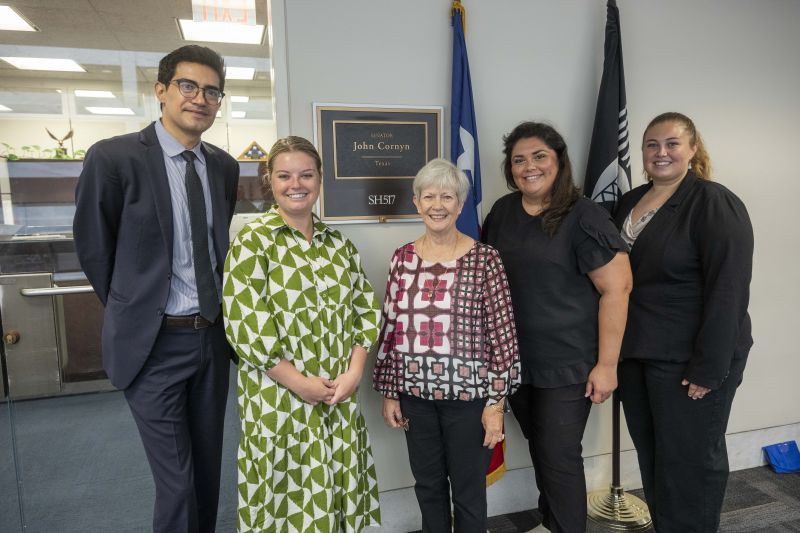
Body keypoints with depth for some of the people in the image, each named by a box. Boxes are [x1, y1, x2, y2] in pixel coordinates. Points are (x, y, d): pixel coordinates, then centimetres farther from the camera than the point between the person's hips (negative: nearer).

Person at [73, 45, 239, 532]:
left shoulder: (224, 166, 4)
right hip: (155, 342, -5)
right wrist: (133, 314, 5)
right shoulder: (113, 157, -12)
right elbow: (93, 250, -3)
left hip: (213, 336, 5)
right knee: (177, 483, 4)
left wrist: (214, 312, 12)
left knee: (209, 472, 19)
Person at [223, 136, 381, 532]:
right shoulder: (253, 241, -8)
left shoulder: (338, 244, 8)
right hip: (279, 401, -4)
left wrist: (353, 372, -6)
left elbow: (365, 310, 8)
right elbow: (244, 323, -15)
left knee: (338, 497, 17)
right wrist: (301, 383, -16)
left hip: (340, 399, 5)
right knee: (289, 498, 10)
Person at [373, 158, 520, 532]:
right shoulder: (403, 258, 2)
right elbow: (390, 328, 5)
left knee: (468, 491, 13)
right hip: (416, 394, 3)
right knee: (427, 487, 19)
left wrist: (496, 401, -9)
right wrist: (389, 392, 6)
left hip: (467, 395, -3)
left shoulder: (484, 259, -8)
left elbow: (502, 333, -8)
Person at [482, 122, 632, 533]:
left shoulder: (583, 217, -13)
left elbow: (616, 288, -15)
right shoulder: (502, 211, 4)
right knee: (539, 449, 21)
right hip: (515, 360, 6)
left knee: (560, 456, 4)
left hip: (568, 363, -5)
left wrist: (606, 363, -16)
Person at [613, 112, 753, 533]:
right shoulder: (630, 202, 10)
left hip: (688, 361, -7)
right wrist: (617, 348, 11)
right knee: (651, 456, 18)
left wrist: (708, 368, -19)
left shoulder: (714, 203, -11)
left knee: (688, 462, 7)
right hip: (637, 354, 7)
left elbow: (727, 291, -17)